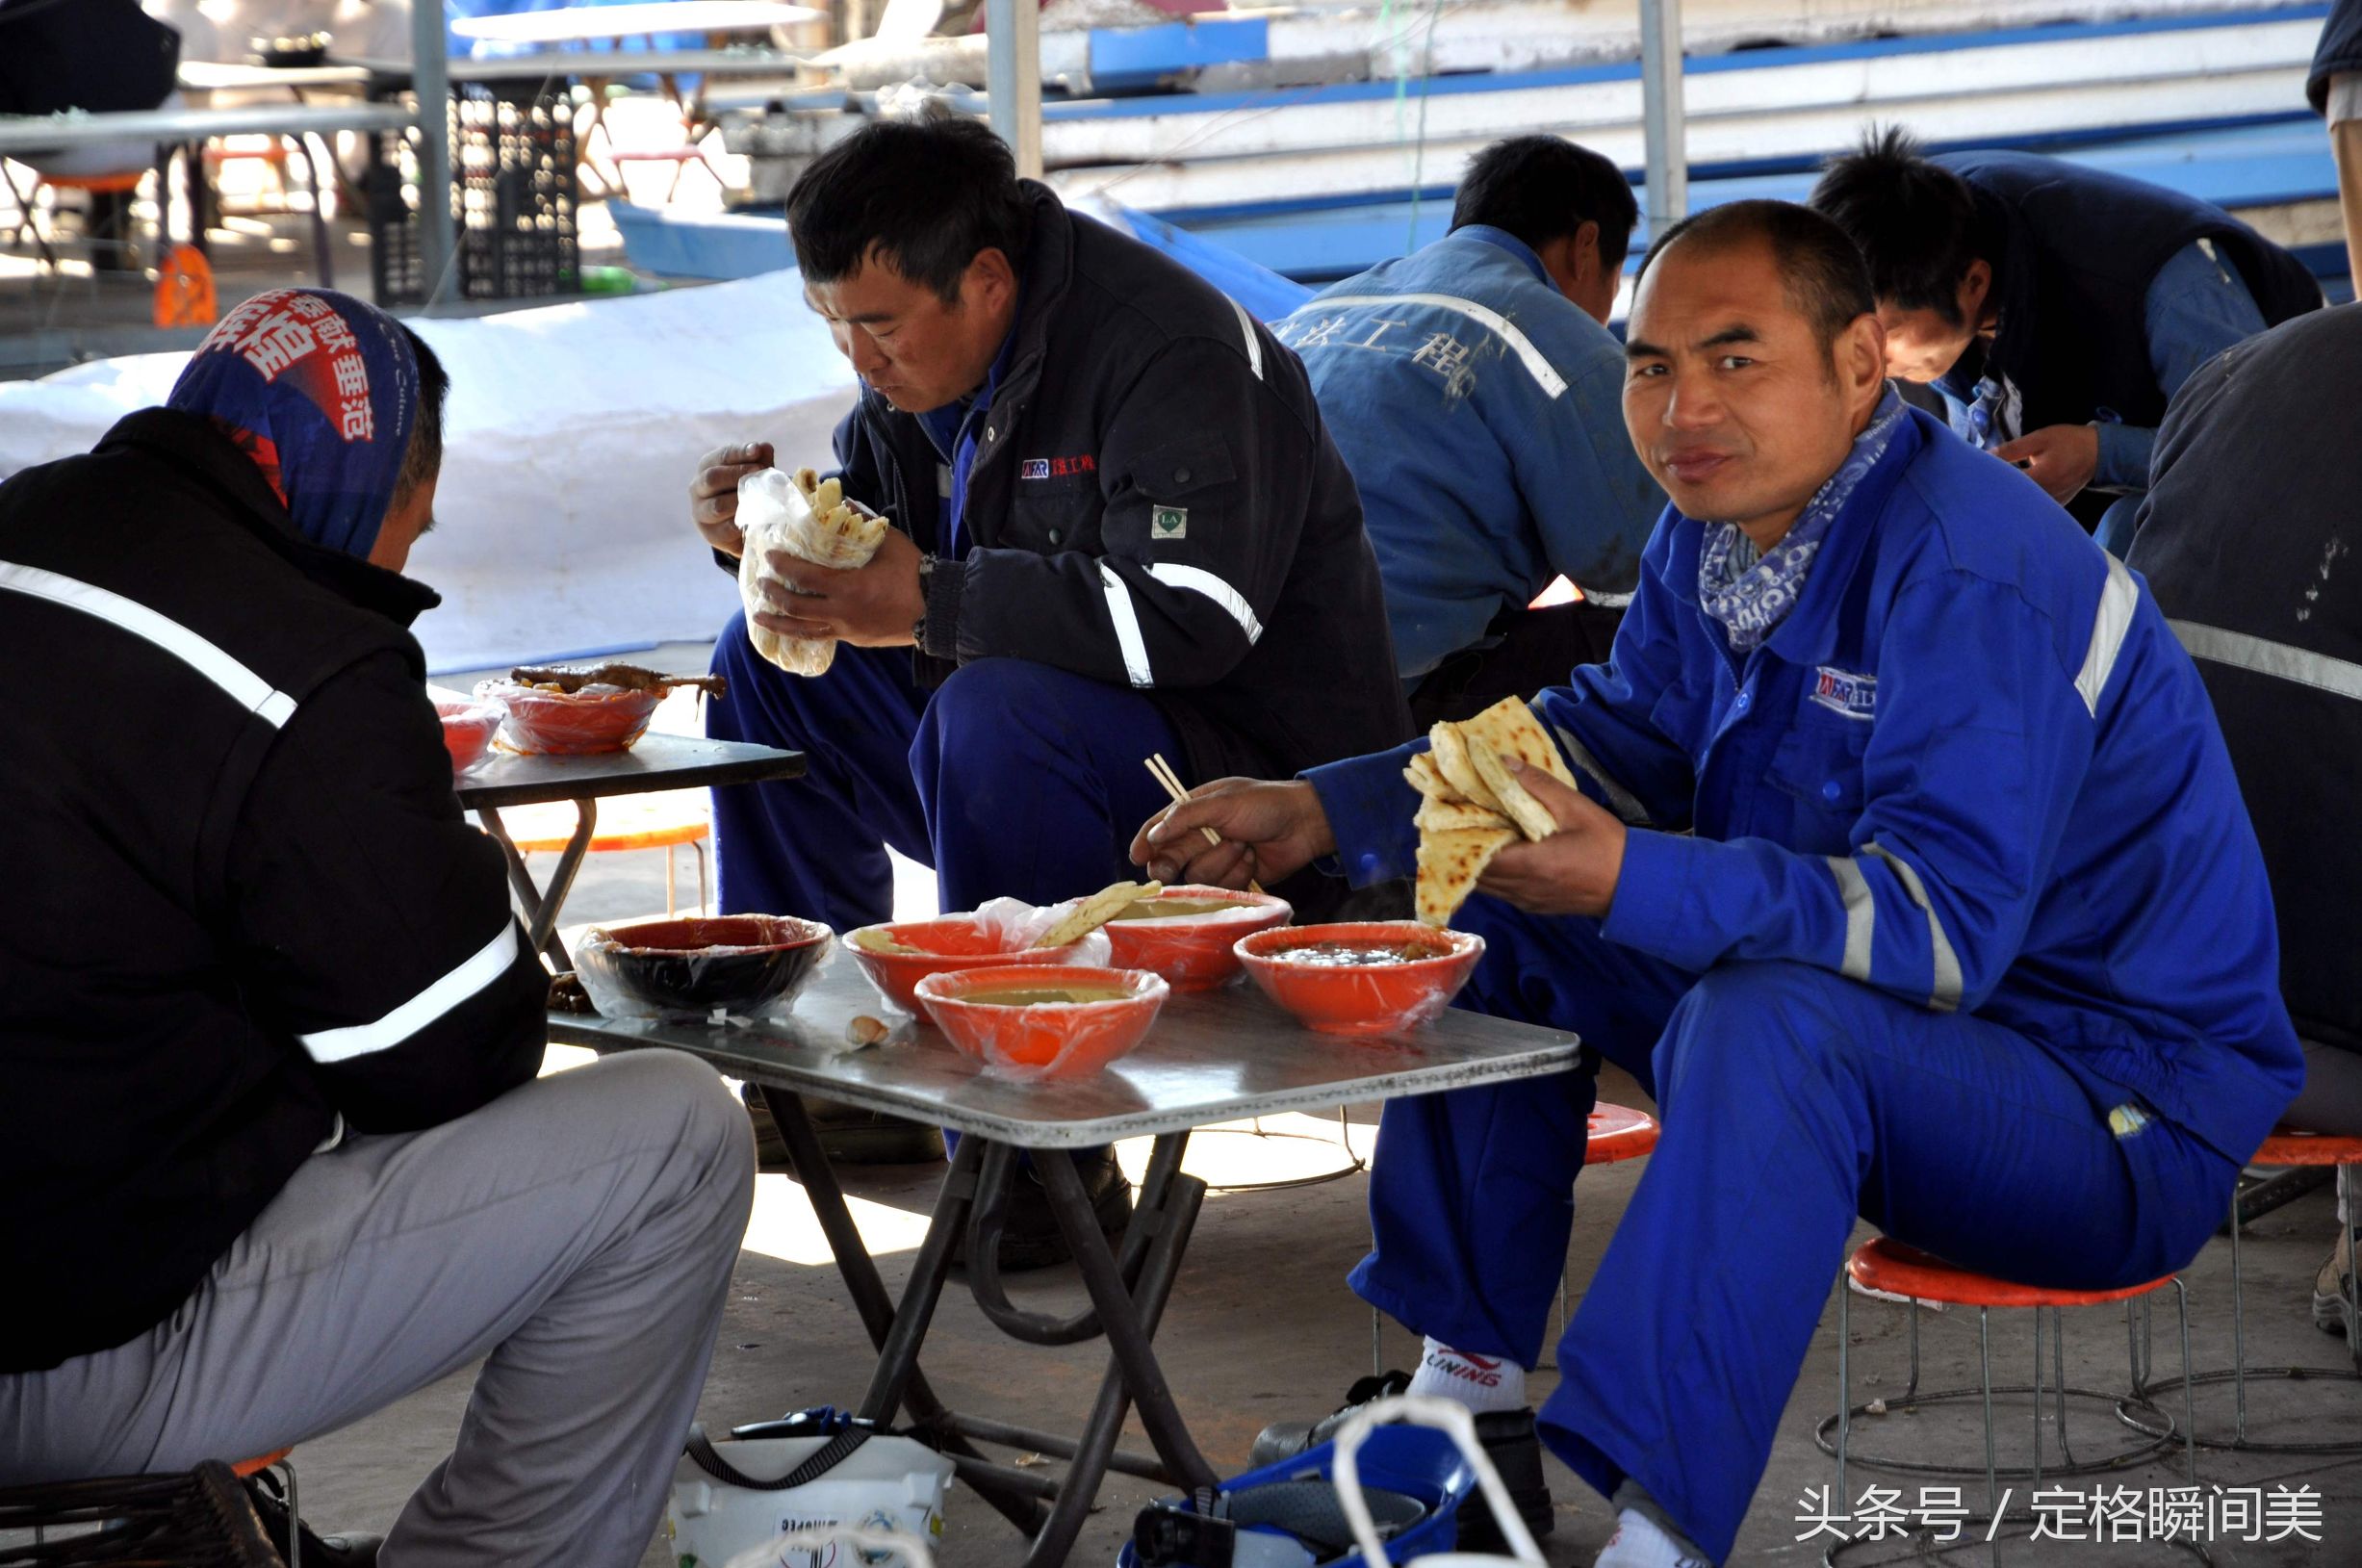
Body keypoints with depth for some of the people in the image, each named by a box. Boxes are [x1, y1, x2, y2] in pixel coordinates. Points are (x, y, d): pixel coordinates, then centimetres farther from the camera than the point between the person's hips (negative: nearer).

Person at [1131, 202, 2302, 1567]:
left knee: (1770, 1020, -38)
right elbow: (1624, 739, 16)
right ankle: (1470, 1409, 7)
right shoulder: (1719, 526, 3)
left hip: (2123, 1106, -10)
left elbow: (1941, 922, -34)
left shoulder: (1977, 574, -26)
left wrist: (1633, 883, -45)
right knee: (1499, 915, 7)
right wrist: (1328, 813, 6)